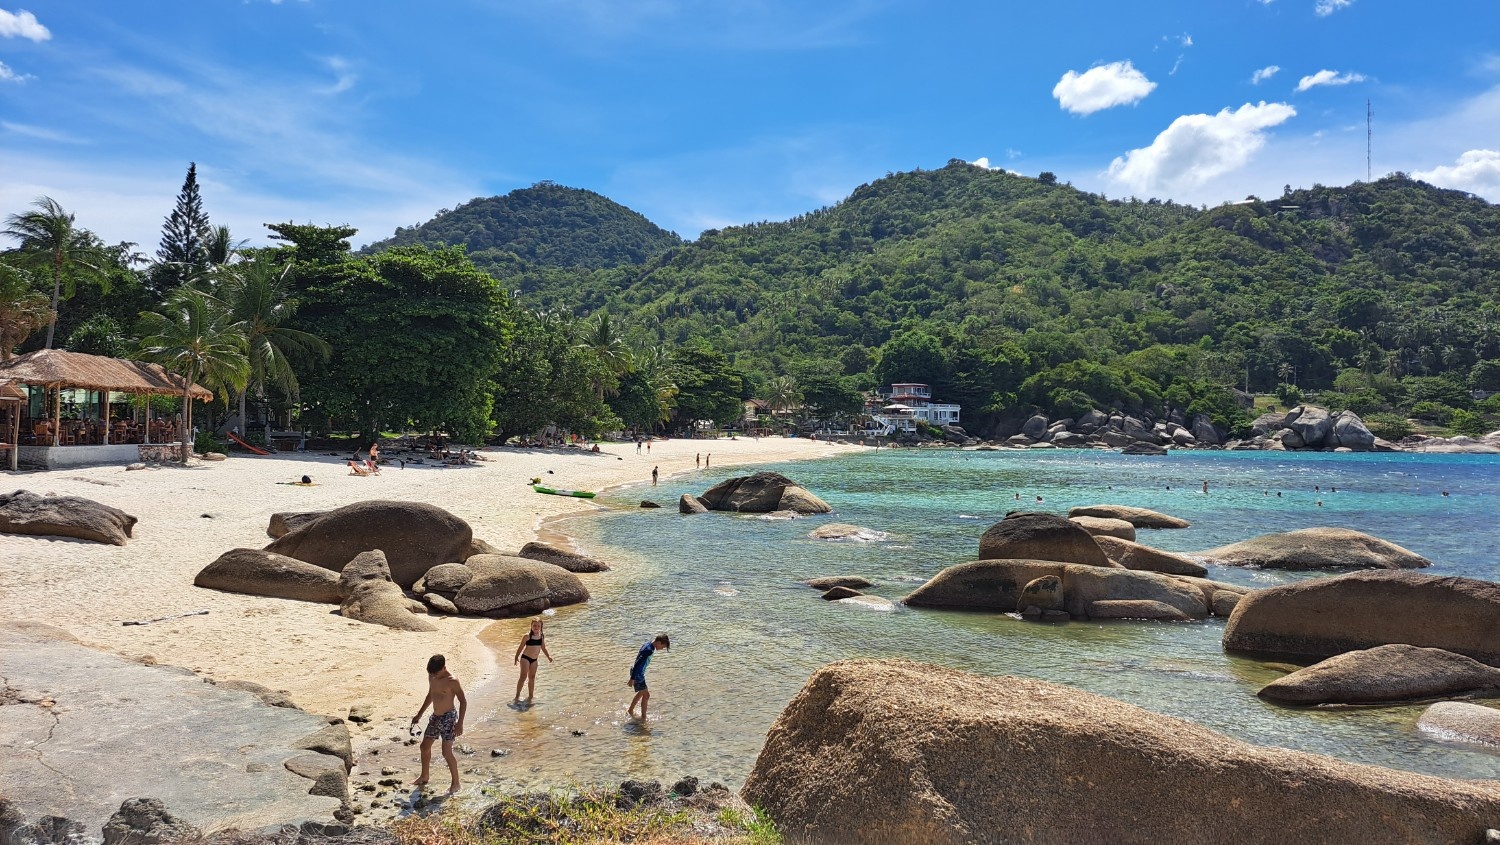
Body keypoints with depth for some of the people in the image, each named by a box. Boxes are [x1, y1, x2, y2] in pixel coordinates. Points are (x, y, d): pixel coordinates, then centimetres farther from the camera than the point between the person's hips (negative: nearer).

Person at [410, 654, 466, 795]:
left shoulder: (452, 681, -20)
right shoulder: (431, 677, 3)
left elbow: (463, 701, -16)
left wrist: (460, 723, -20)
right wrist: (419, 715, 23)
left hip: (448, 717, -8)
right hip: (435, 717, 8)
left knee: (447, 752, -9)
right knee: (425, 747, 15)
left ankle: (455, 783, 5)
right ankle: (424, 777, 35)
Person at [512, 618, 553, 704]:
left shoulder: (542, 636, 3)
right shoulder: (527, 636, -13)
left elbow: (543, 648, 15)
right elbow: (521, 647, -6)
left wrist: (548, 656, 12)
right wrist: (516, 657, -5)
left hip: (534, 659, 6)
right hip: (525, 658, -6)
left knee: (532, 678, 12)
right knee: (523, 677, -13)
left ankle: (530, 696, 24)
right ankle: (517, 696, -9)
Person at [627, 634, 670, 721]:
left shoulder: (648, 645, 3)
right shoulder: (649, 650, -27)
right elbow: (638, 664, -28)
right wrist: (632, 679, -24)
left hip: (639, 673, 10)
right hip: (638, 675, -10)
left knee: (641, 693, 24)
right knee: (646, 695, 0)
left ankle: (630, 710, 40)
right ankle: (643, 717, 10)